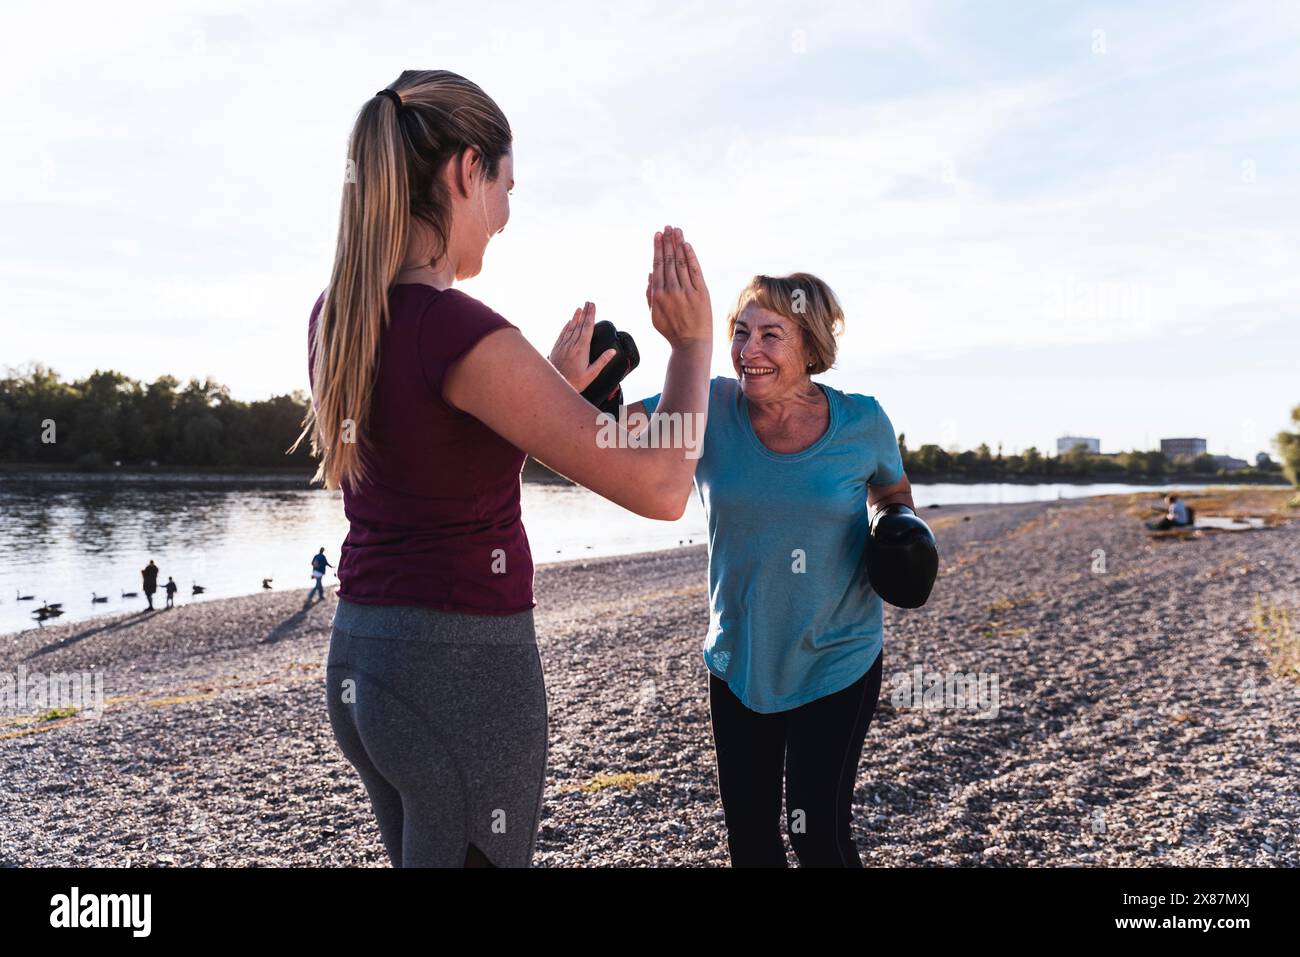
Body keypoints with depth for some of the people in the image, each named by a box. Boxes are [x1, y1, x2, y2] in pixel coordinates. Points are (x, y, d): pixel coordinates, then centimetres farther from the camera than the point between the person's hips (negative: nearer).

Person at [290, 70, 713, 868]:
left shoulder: (335, 317, 4)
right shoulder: (461, 333, -22)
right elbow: (660, 489, -20)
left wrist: (556, 382, 24)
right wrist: (693, 342, -6)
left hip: (359, 660, 8)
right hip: (464, 675, -8)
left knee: (421, 851, 25)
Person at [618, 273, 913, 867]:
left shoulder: (861, 422, -9)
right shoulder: (709, 409, -10)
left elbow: (892, 492, 11)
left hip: (836, 662, -2)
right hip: (739, 662, 2)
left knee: (817, 833, -1)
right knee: (747, 835, 14)